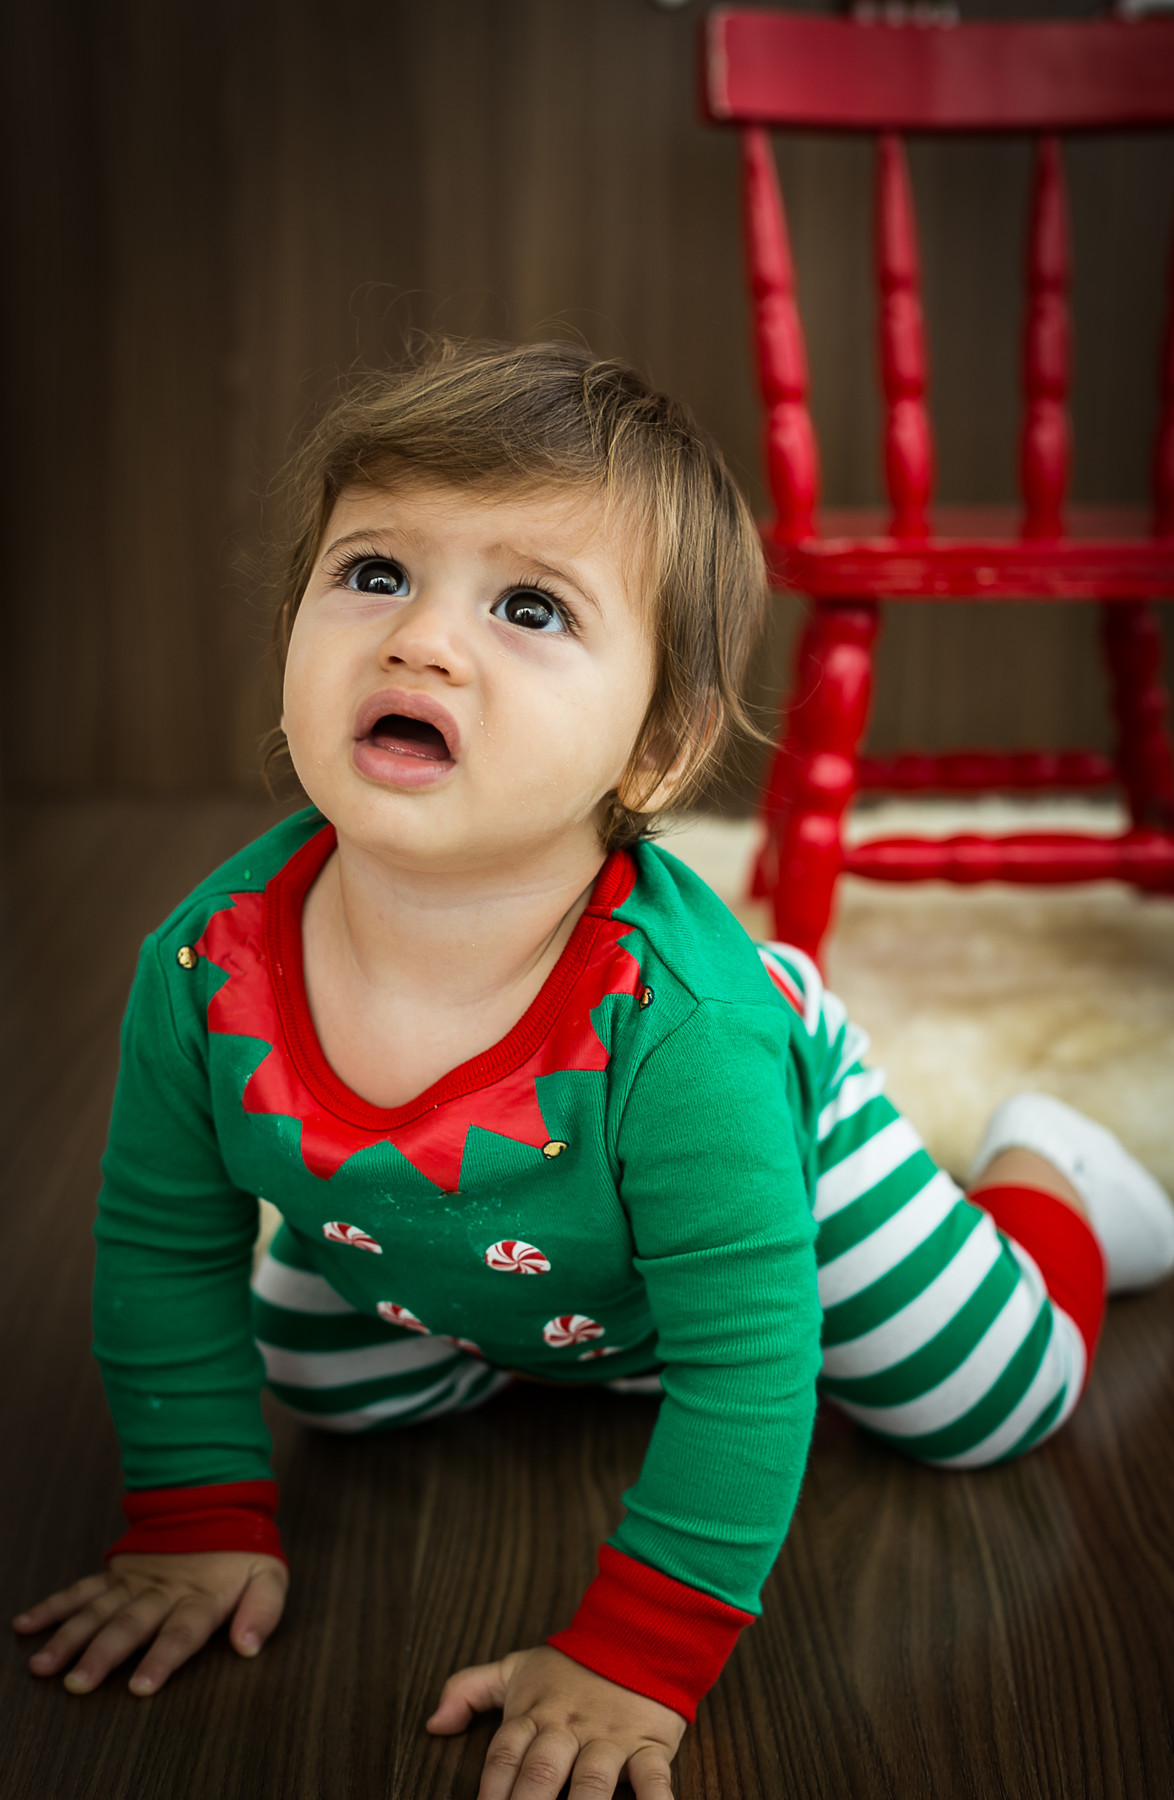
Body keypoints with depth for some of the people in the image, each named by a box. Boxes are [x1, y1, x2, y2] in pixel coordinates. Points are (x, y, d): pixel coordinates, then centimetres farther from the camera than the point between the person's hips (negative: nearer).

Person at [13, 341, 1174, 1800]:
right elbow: (165, 1251, -15)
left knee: (996, 1403, 4)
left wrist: (635, 1660, -35)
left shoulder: (680, 1023, -47)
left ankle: (1040, 1176, 35)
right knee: (333, 1384, 19)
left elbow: (746, 1365, -37)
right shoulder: (208, 966, -33)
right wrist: (200, 1517, -13)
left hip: (780, 1155, -3)